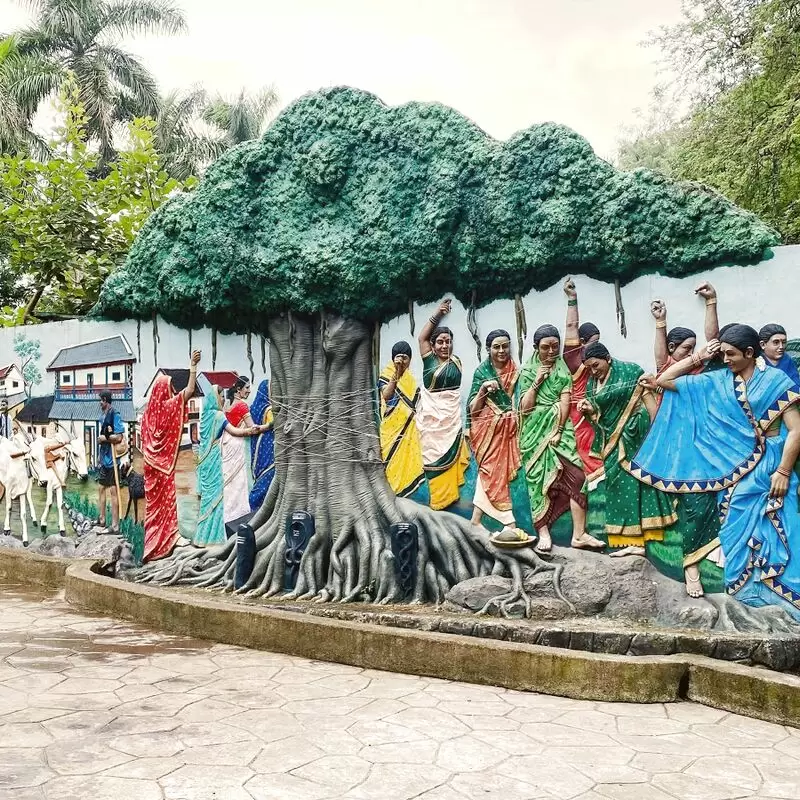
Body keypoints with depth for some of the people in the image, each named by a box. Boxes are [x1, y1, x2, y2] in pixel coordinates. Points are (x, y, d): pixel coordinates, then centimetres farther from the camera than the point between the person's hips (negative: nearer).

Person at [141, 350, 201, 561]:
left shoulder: (149, 410, 5)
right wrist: (192, 366, -11)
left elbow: (144, 437, 10)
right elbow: (190, 390, -16)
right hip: (165, 458, -6)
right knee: (167, 494, -2)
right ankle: (170, 534, -1)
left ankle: (152, 534, 17)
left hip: (151, 460, 6)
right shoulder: (169, 405, -11)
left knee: (154, 495, 11)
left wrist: (146, 455, 17)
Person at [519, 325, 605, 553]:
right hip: (535, 432, 0)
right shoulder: (528, 372, 5)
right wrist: (537, 381, -9)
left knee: (576, 476, -10)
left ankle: (579, 534, -9)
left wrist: (558, 430, -11)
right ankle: (543, 534, 1)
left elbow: (565, 402, -2)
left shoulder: (563, 369, 7)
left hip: (559, 429, 1)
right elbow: (525, 408, -2)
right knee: (538, 479, -2)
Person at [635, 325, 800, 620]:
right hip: (734, 468, 4)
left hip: (769, 468, -3)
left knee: (776, 531, -4)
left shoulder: (776, 380, -4)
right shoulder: (716, 381, 6)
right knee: (739, 527, 4)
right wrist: (698, 357, 0)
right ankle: (749, 587, 12)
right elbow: (664, 381, 6)